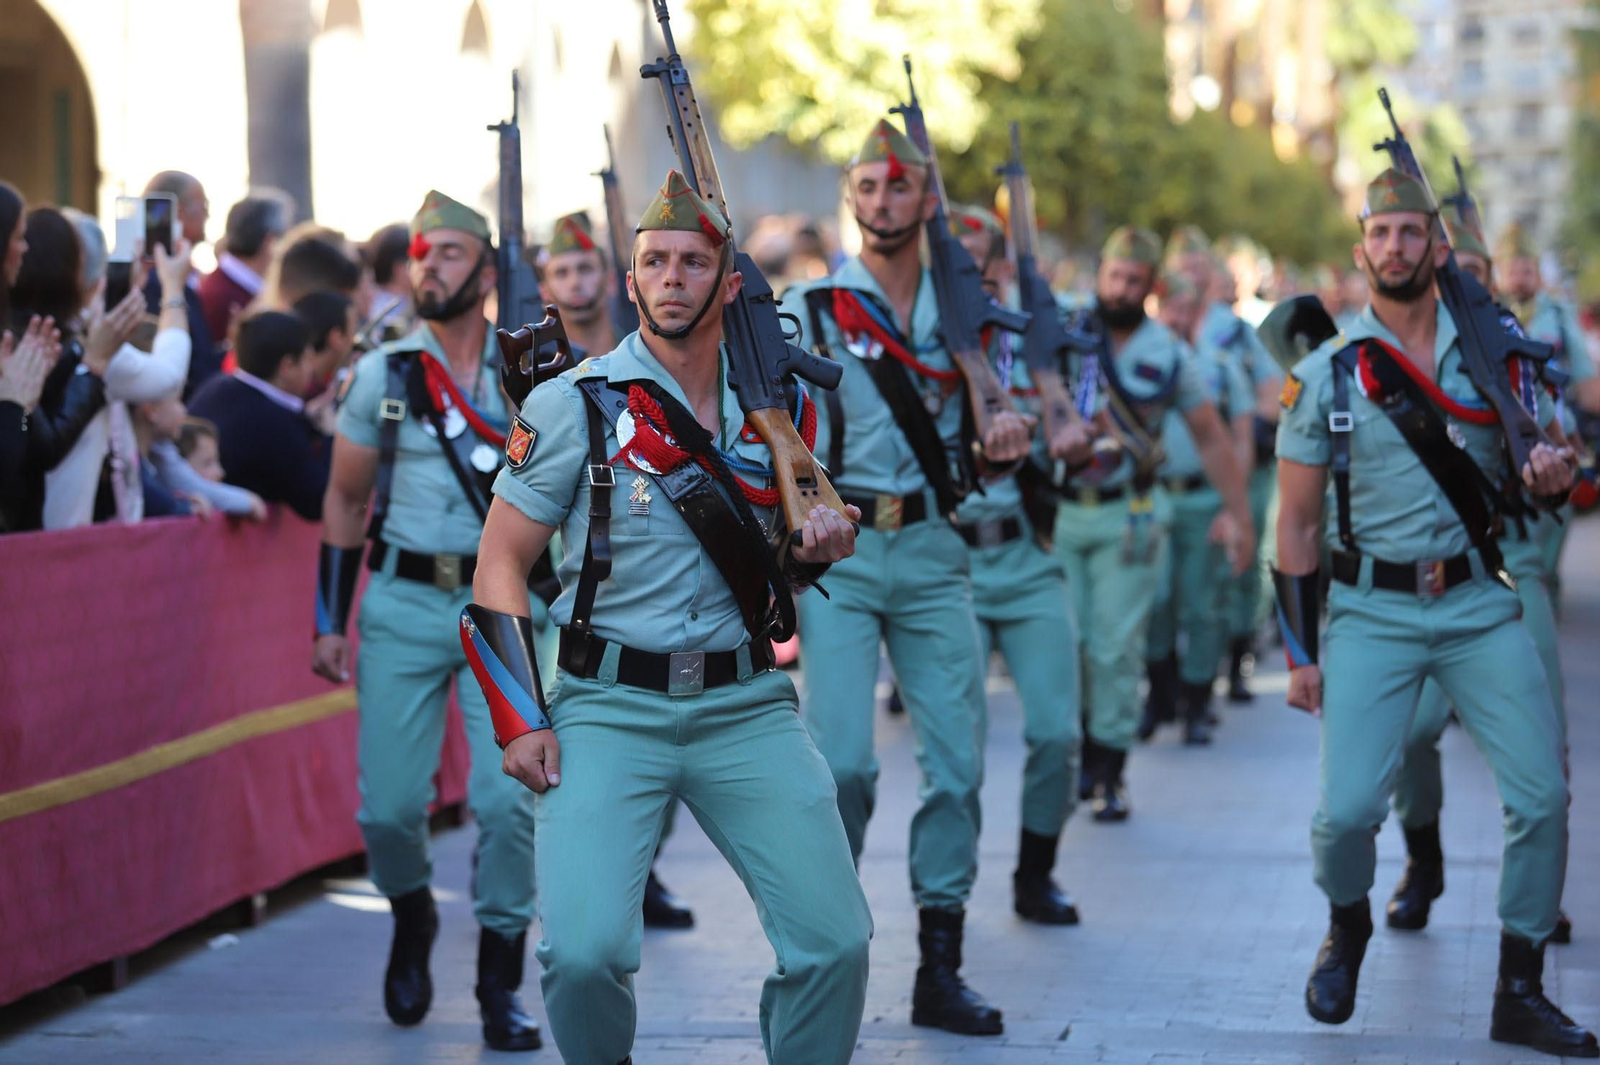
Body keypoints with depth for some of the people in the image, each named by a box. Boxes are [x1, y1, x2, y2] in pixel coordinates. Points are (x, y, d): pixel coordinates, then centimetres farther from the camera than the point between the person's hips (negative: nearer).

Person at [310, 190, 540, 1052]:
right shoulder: (381, 375, 4)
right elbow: (344, 502, 10)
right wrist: (330, 622, 6)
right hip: (403, 603, 1)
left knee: (506, 798, -10)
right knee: (390, 804, -1)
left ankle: (500, 985, 5)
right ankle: (412, 918, 32)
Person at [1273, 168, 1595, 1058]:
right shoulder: (1325, 377, 0)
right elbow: (1298, 525, 4)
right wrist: (1301, 653, 0)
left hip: (1480, 606, 2)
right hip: (1373, 612, -2)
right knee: (1348, 809, -11)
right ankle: (1348, 928, 23)